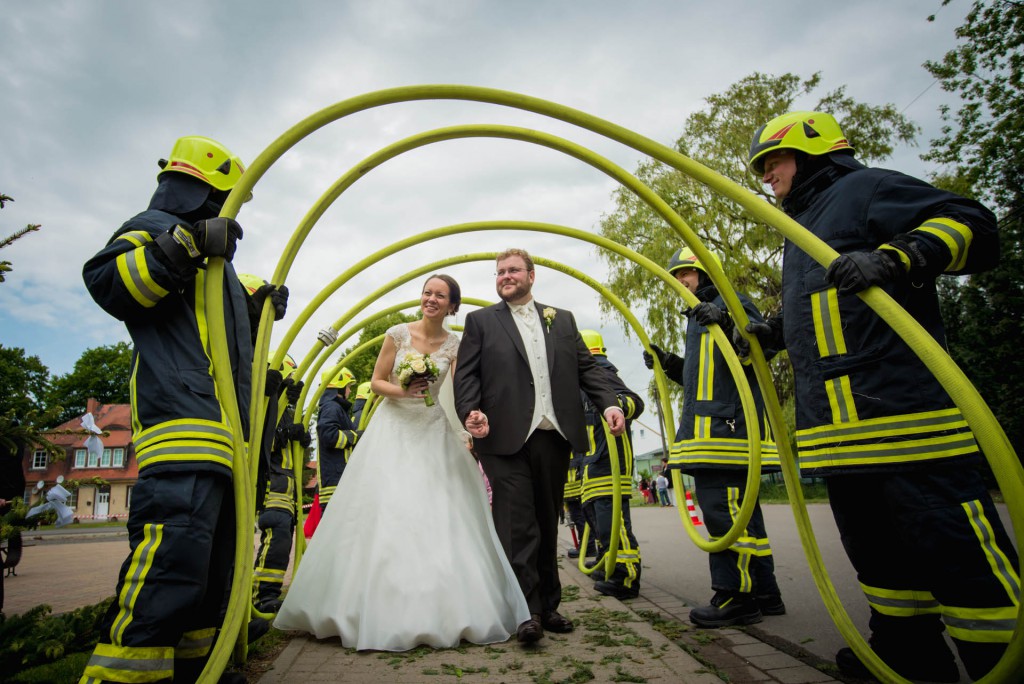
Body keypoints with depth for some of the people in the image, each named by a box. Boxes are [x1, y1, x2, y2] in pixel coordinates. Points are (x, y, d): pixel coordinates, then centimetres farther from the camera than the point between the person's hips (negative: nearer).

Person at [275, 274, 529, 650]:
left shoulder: (455, 345, -1)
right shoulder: (398, 334, -3)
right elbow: (376, 381, 2)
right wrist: (402, 391, -18)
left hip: (434, 432, 1)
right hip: (393, 428, -1)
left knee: (439, 517, 0)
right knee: (384, 512, 0)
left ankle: (437, 610, 16)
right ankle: (379, 608, 16)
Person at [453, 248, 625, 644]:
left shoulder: (563, 320, 18)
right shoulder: (481, 321, 10)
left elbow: (586, 368, 13)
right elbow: (466, 375, 1)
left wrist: (609, 403, -2)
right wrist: (471, 411, -16)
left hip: (555, 437, 3)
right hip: (506, 438, -3)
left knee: (547, 525, 12)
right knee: (518, 525, -5)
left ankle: (549, 605, 24)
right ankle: (527, 611, 4)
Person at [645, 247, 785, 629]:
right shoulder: (699, 317, 27)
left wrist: (727, 324, -29)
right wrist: (669, 364, 20)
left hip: (730, 423, -10)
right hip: (710, 425, 10)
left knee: (723, 508, -12)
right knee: (739, 509, 12)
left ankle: (737, 597, -3)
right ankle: (763, 594, 21)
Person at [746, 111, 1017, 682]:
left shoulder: (866, 187, 2)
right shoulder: (803, 229, 28)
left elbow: (971, 226, -10)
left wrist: (893, 257, -25)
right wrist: (774, 332, 23)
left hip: (902, 407, -9)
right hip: (834, 422, 10)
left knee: (953, 546, -8)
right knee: (875, 545, 16)